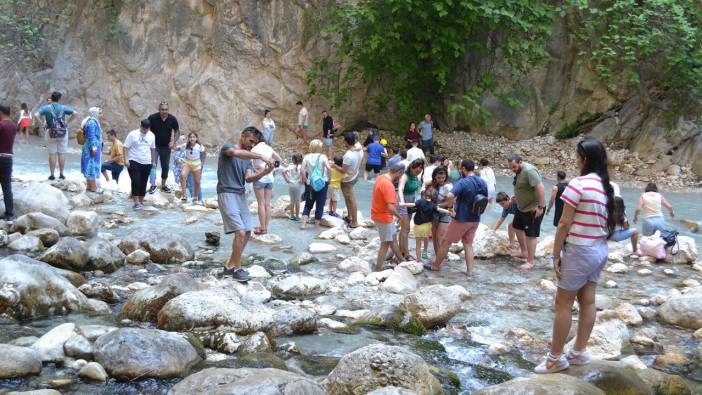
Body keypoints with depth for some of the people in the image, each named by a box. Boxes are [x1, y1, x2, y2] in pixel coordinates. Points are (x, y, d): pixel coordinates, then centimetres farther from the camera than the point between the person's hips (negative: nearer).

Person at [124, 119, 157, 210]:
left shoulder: (151, 135, 8)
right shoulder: (133, 134, -7)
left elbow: (153, 149, 17)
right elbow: (126, 147, -7)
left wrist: (153, 161, 17)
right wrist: (126, 159, -15)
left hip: (147, 163, 4)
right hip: (134, 162, -4)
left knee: (143, 183, 7)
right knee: (136, 181, -14)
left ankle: (141, 201, 19)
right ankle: (136, 202, -12)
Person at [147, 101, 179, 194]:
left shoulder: (172, 119, -7)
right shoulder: (152, 118, -14)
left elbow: (177, 131, 7)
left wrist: (173, 142, -6)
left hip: (166, 146, 2)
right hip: (154, 145, -2)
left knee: (165, 167, 9)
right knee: (153, 165, -12)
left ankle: (163, 185, 23)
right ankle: (153, 185, -6)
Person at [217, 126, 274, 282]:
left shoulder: (248, 159, 17)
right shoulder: (227, 148, -4)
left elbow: (249, 178, 1)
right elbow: (236, 153, -29)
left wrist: (264, 172, -17)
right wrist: (261, 157, -32)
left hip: (241, 196, 8)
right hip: (227, 194, -8)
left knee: (247, 233, 5)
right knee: (240, 232, -15)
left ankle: (230, 265, 17)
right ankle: (236, 269, -3)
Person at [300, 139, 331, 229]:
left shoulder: (307, 157, -2)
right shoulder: (323, 157, -8)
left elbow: (302, 170, -10)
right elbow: (329, 168, -19)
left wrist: (305, 180, 1)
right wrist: (328, 178, -5)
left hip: (310, 184, 2)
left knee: (308, 205, 14)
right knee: (320, 205, 7)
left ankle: (304, 223, 2)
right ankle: (317, 225, 11)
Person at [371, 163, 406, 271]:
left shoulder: (380, 177, 1)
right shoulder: (388, 185, -29)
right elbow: (390, 208, -33)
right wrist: (399, 216, -17)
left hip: (378, 213, 10)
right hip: (384, 217, -10)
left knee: (392, 239, 23)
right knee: (385, 244, 2)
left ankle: (402, 261, 39)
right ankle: (377, 271, 8)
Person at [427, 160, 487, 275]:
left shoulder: (463, 182, -20)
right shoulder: (482, 182, 3)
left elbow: (450, 196, -35)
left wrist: (451, 205, -17)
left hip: (461, 219, -6)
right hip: (475, 219, 6)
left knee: (446, 241, 9)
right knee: (468, 244, 16)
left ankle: (435, 265, 22)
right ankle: (469, 270, 12)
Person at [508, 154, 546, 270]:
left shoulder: (529, 170, -26)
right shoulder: (519, 170, 4)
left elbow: (540, 188, -30)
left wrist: (540, 207, -30)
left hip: (533, 209, -10)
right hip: (522, 207, 10)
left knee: (530, 235, -2)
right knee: (517, 227, 22)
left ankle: (530, 262, 8)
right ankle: (524, 253, 38)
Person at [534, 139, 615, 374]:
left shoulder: (578, 184, -18)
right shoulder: (609, 187, 4)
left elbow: (564, 224, -17)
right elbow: (609, 222, 9)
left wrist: (556, 254, -10)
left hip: (580, 251, -8)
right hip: (600, 250, 8)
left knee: (563, 304, 1)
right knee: (587, 302, 13)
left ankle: (556, 357, 8)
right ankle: (579, 352, 22)